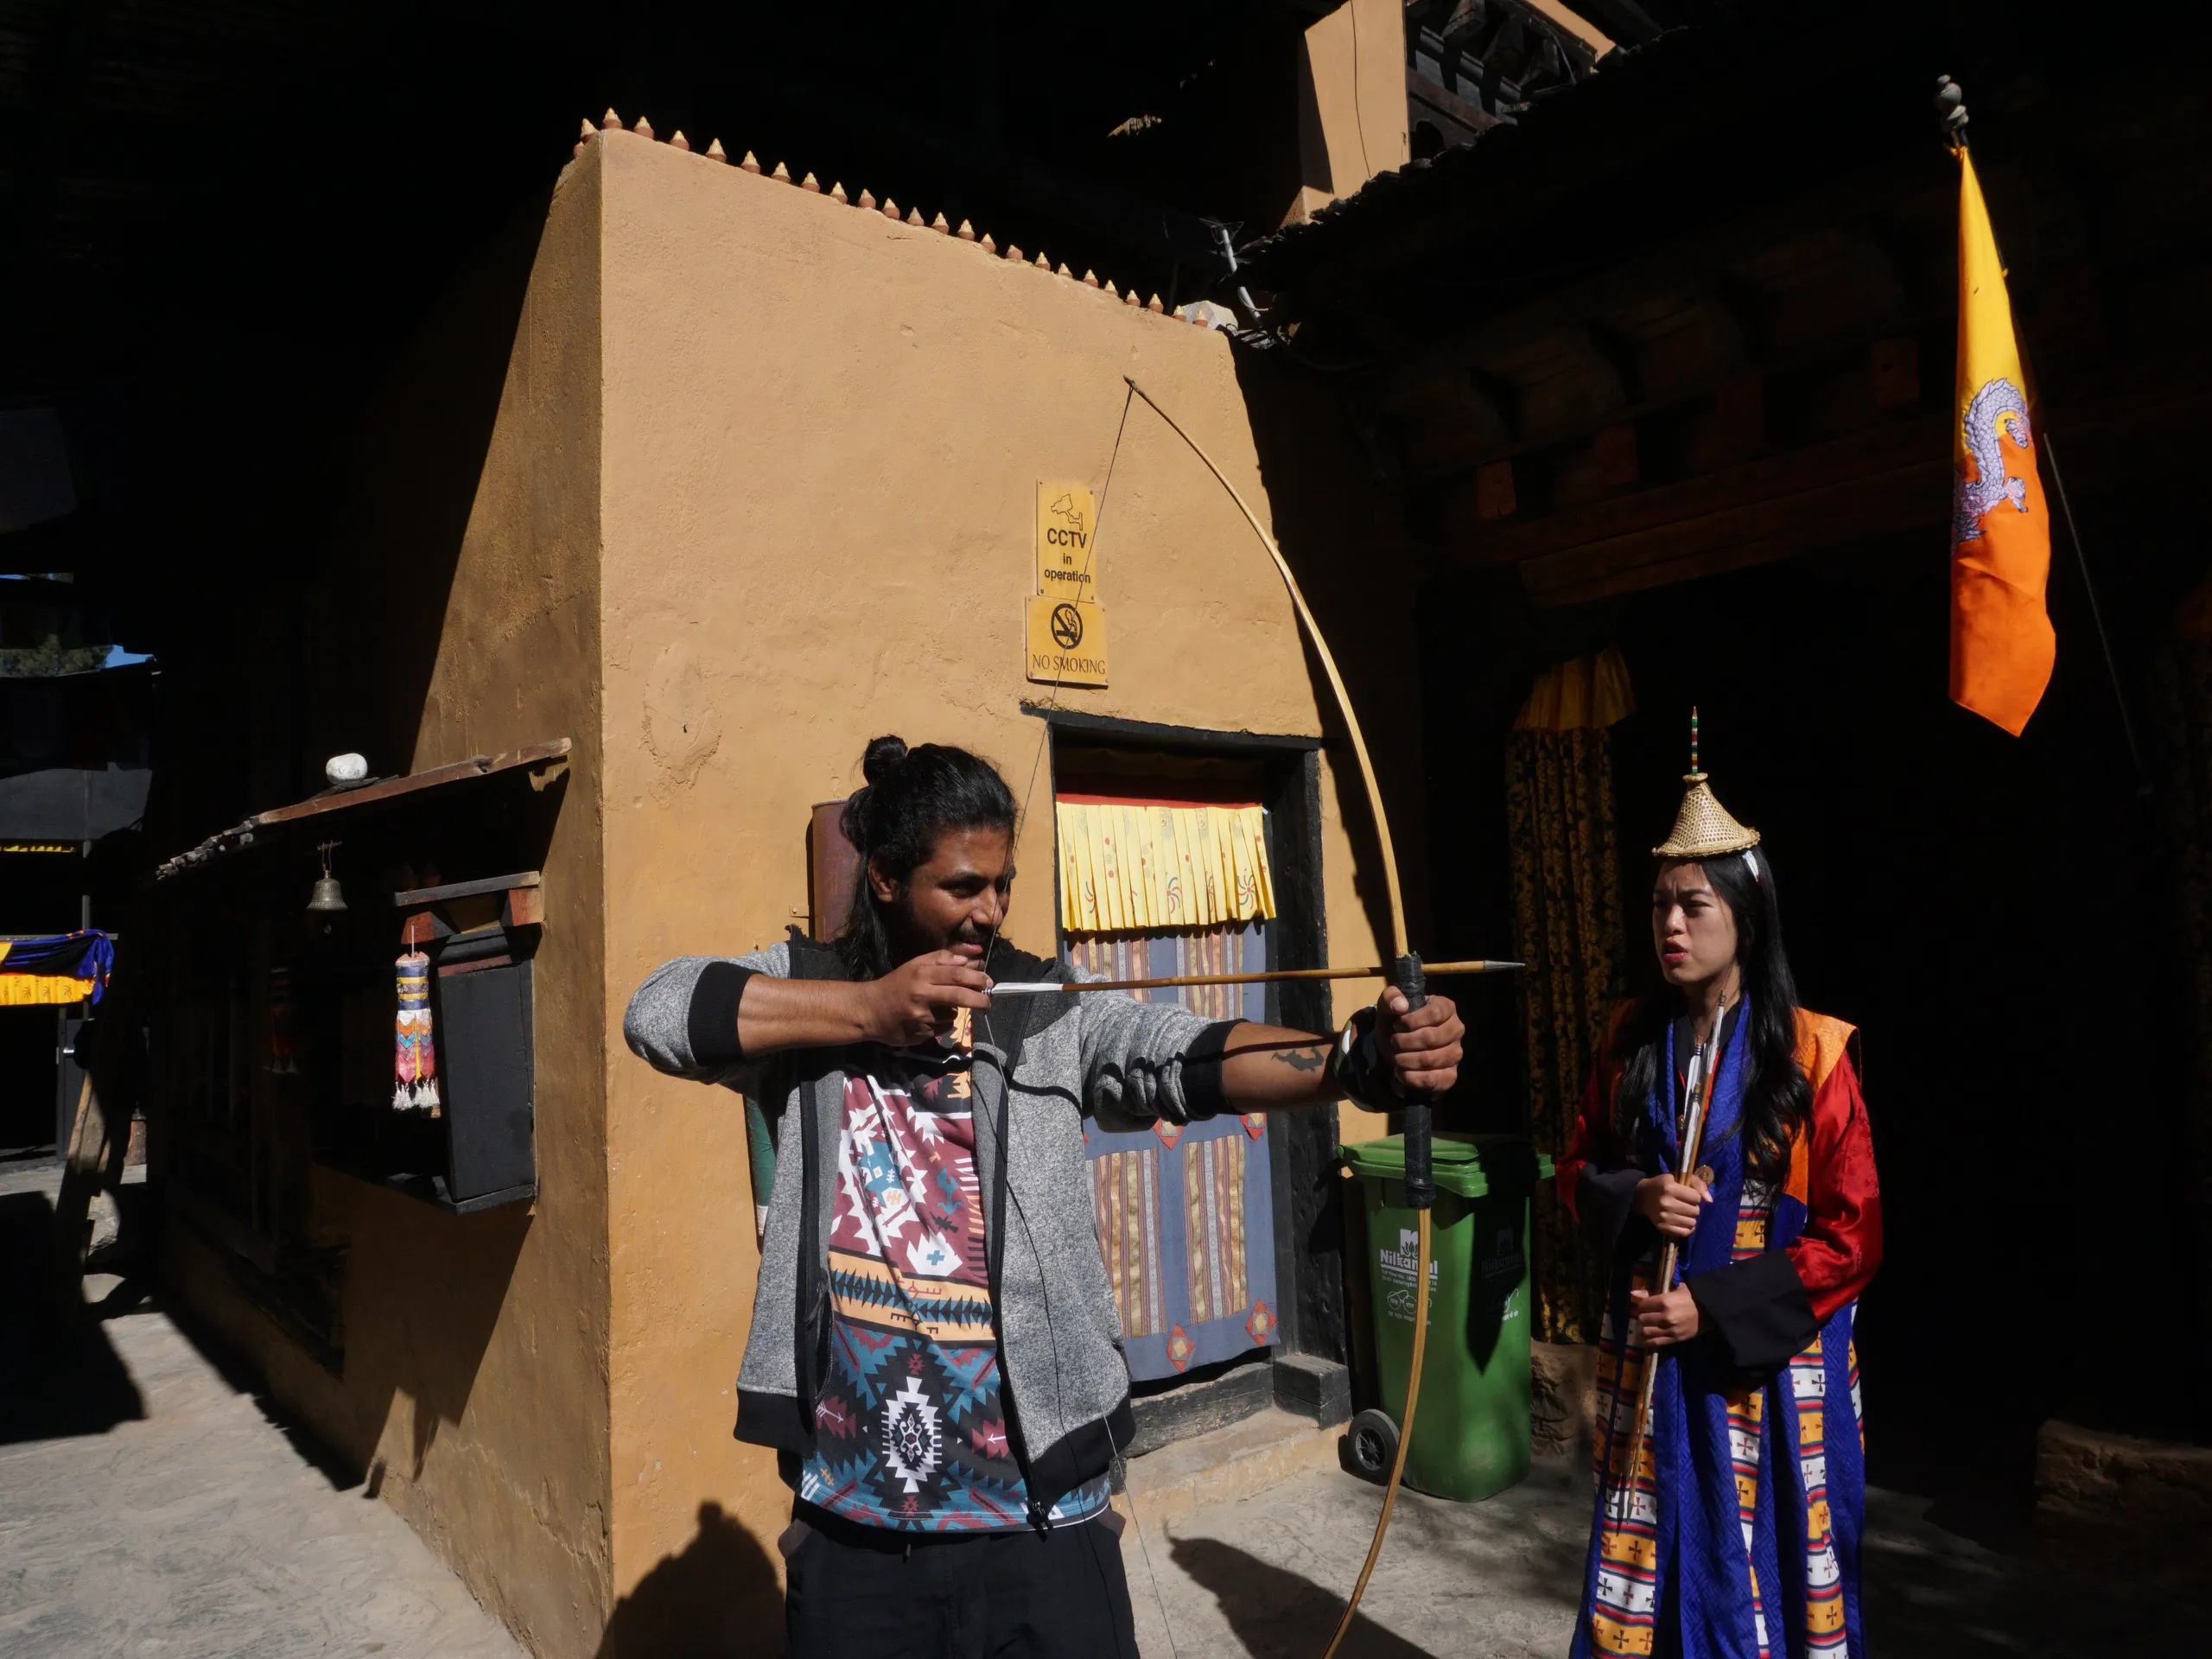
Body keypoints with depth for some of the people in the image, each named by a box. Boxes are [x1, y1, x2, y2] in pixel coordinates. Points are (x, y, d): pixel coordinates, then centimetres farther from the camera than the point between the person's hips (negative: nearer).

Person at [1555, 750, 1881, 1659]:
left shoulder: (1810, 1056, -11)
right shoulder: (1633, 1041, 1)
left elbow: (1852, 1237, -10)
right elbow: (1576, 1172, 9)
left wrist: (1715, 1309, -16)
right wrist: (1635, 1199, -13)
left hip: (1766, 1370, -3)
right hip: (1646, 1362, 4)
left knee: (1759, 1578, 9)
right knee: (1649, 1569, 13)